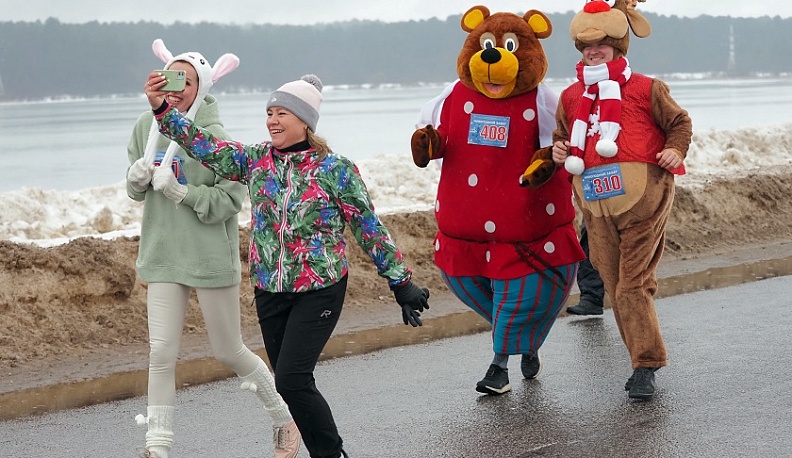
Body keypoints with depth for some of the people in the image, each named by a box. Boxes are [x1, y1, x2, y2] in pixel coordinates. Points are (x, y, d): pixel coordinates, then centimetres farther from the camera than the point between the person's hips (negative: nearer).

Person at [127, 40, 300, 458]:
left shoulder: (214, 136, -14)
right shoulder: (147, 126, 1)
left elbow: (232, 199, -17)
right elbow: (137, 191, 12)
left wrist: (181, 192, -26)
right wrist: (137, 178, -11)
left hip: (211, 255, -4)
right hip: (162, 255, 4)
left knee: (228, 353, 9)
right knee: (161, 353, -4)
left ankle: (286, 420, 32)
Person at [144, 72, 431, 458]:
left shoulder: (334, 169, -8)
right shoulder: (255, 159, 4)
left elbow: (369, 228, -5)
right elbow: (205, 146, 0)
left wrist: (401, 282, -4)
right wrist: (162, 109, -10)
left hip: (319, 289, -5)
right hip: (269, 291, 5)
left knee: (291, 379, -15)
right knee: (293, 383, 9)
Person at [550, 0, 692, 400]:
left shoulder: (645, 89, 3)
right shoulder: (571, 97, 15)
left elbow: (679, 121, 12)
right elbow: (562, 136, 27)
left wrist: (676, 150, -5)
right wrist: (558, 150, 5)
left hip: (642, 196, -5)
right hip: (594, 201, 5)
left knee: (634, 283, -9)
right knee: (615, 286, 5)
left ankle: (646, 366, -4)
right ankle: (643, 361, 14)